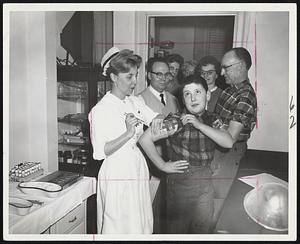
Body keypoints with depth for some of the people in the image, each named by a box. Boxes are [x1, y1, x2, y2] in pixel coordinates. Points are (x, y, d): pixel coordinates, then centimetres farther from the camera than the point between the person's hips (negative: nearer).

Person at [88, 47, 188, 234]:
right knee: (118, 227, 5)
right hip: (116, 177, -6)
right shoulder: (100, 110, -12)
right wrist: (128, 134, -27)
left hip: (138, 172, 6)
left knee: (142, 225, 14)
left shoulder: (135, 102, 7)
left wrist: (160, 120, -10)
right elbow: (100, 152, -17)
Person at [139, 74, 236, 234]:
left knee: (203, 228, 20)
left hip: (206, 182, 4)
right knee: (177, 229, 12)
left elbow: (229, 142, -14)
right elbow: (145, 139, -16)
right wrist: (163, 165, -11)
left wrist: (200, 125, -22)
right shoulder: (175, 121, -15)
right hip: (181, 182, -4)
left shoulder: (212, 120, 1)